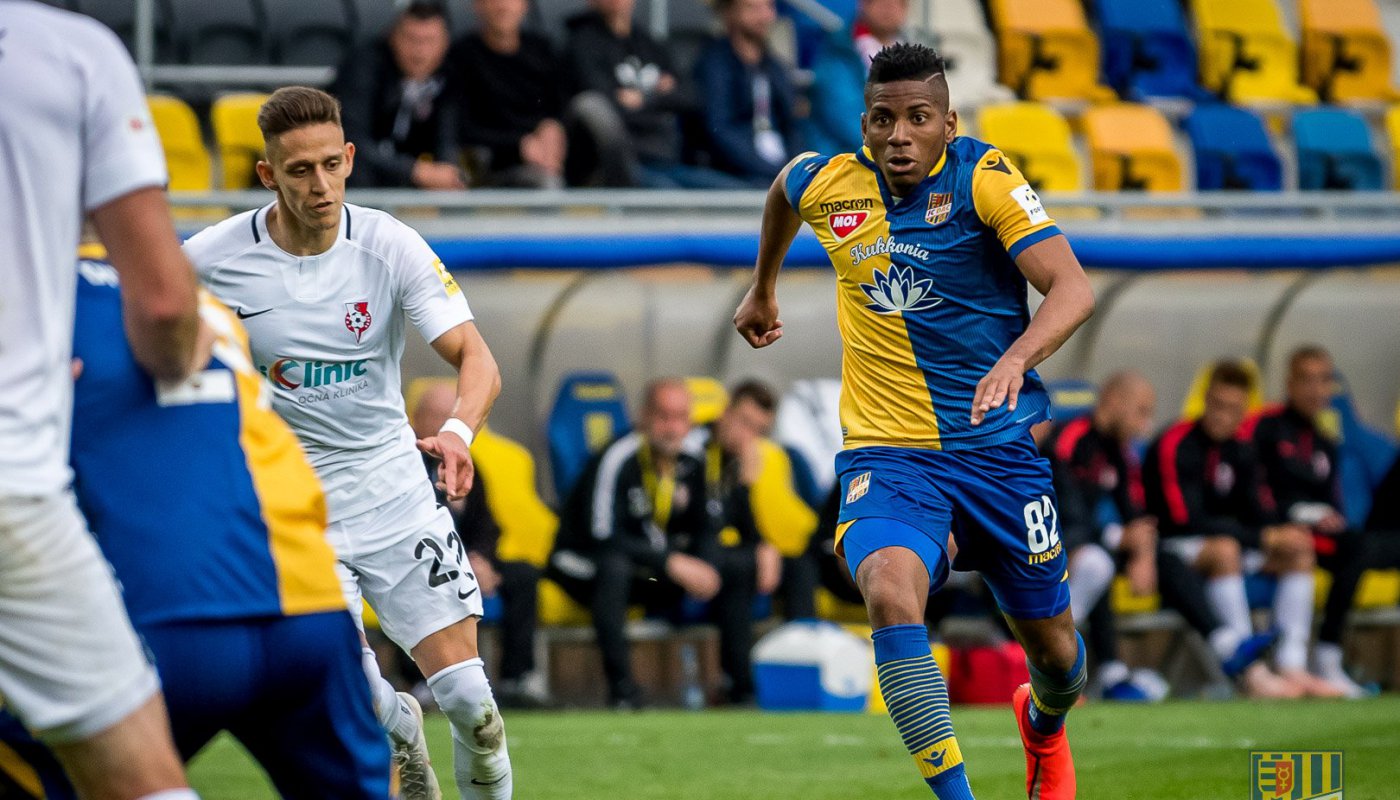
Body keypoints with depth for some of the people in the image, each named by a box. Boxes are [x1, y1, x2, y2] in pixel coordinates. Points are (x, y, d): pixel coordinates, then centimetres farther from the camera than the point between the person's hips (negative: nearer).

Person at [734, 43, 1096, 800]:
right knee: (891, 594, -30)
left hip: (997, 447, -1)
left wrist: (1016, 357, -42)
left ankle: (1044, 726, 51)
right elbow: (781, 189, 24)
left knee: (1052, 644, 13)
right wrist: (762, 289, 36)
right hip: (885, 454, 1)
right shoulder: (826, 185, -2)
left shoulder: (983, 178, -13)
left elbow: (1072, 287, -24)